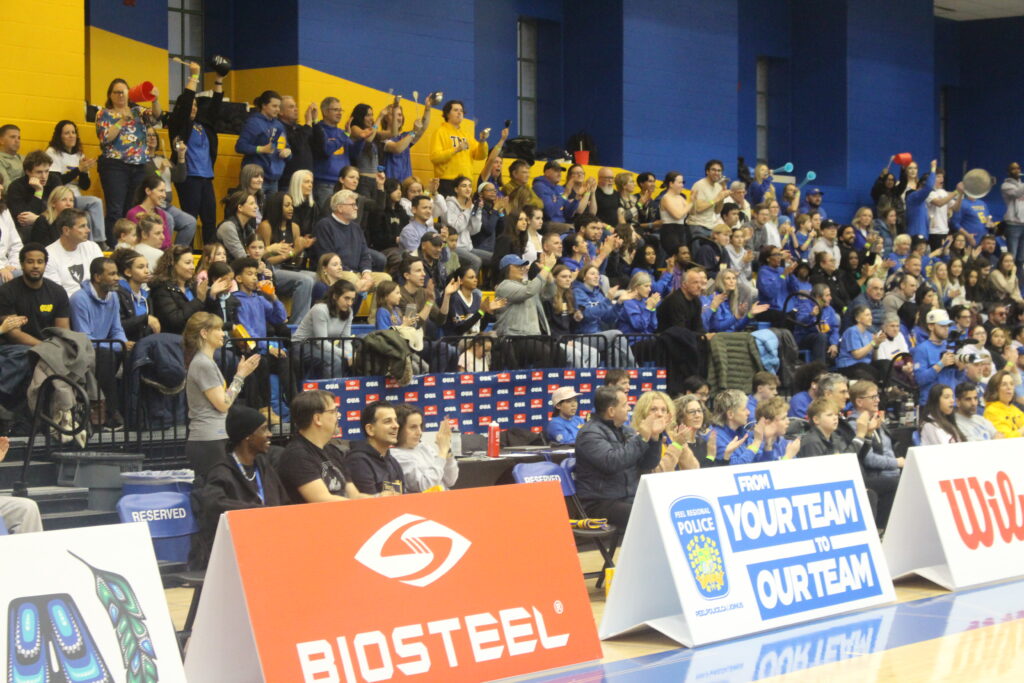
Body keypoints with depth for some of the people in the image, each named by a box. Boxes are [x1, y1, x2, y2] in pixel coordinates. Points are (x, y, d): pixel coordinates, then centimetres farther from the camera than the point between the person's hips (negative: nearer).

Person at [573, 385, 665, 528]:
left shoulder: (626, 431, 15)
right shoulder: (589, 434, -8)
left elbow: (648, 465, 12)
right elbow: (612, 463, -24)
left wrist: (654, 436, -2)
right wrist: (641, 438, -20)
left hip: (630, 499, 7)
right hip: (601, 503, -7)